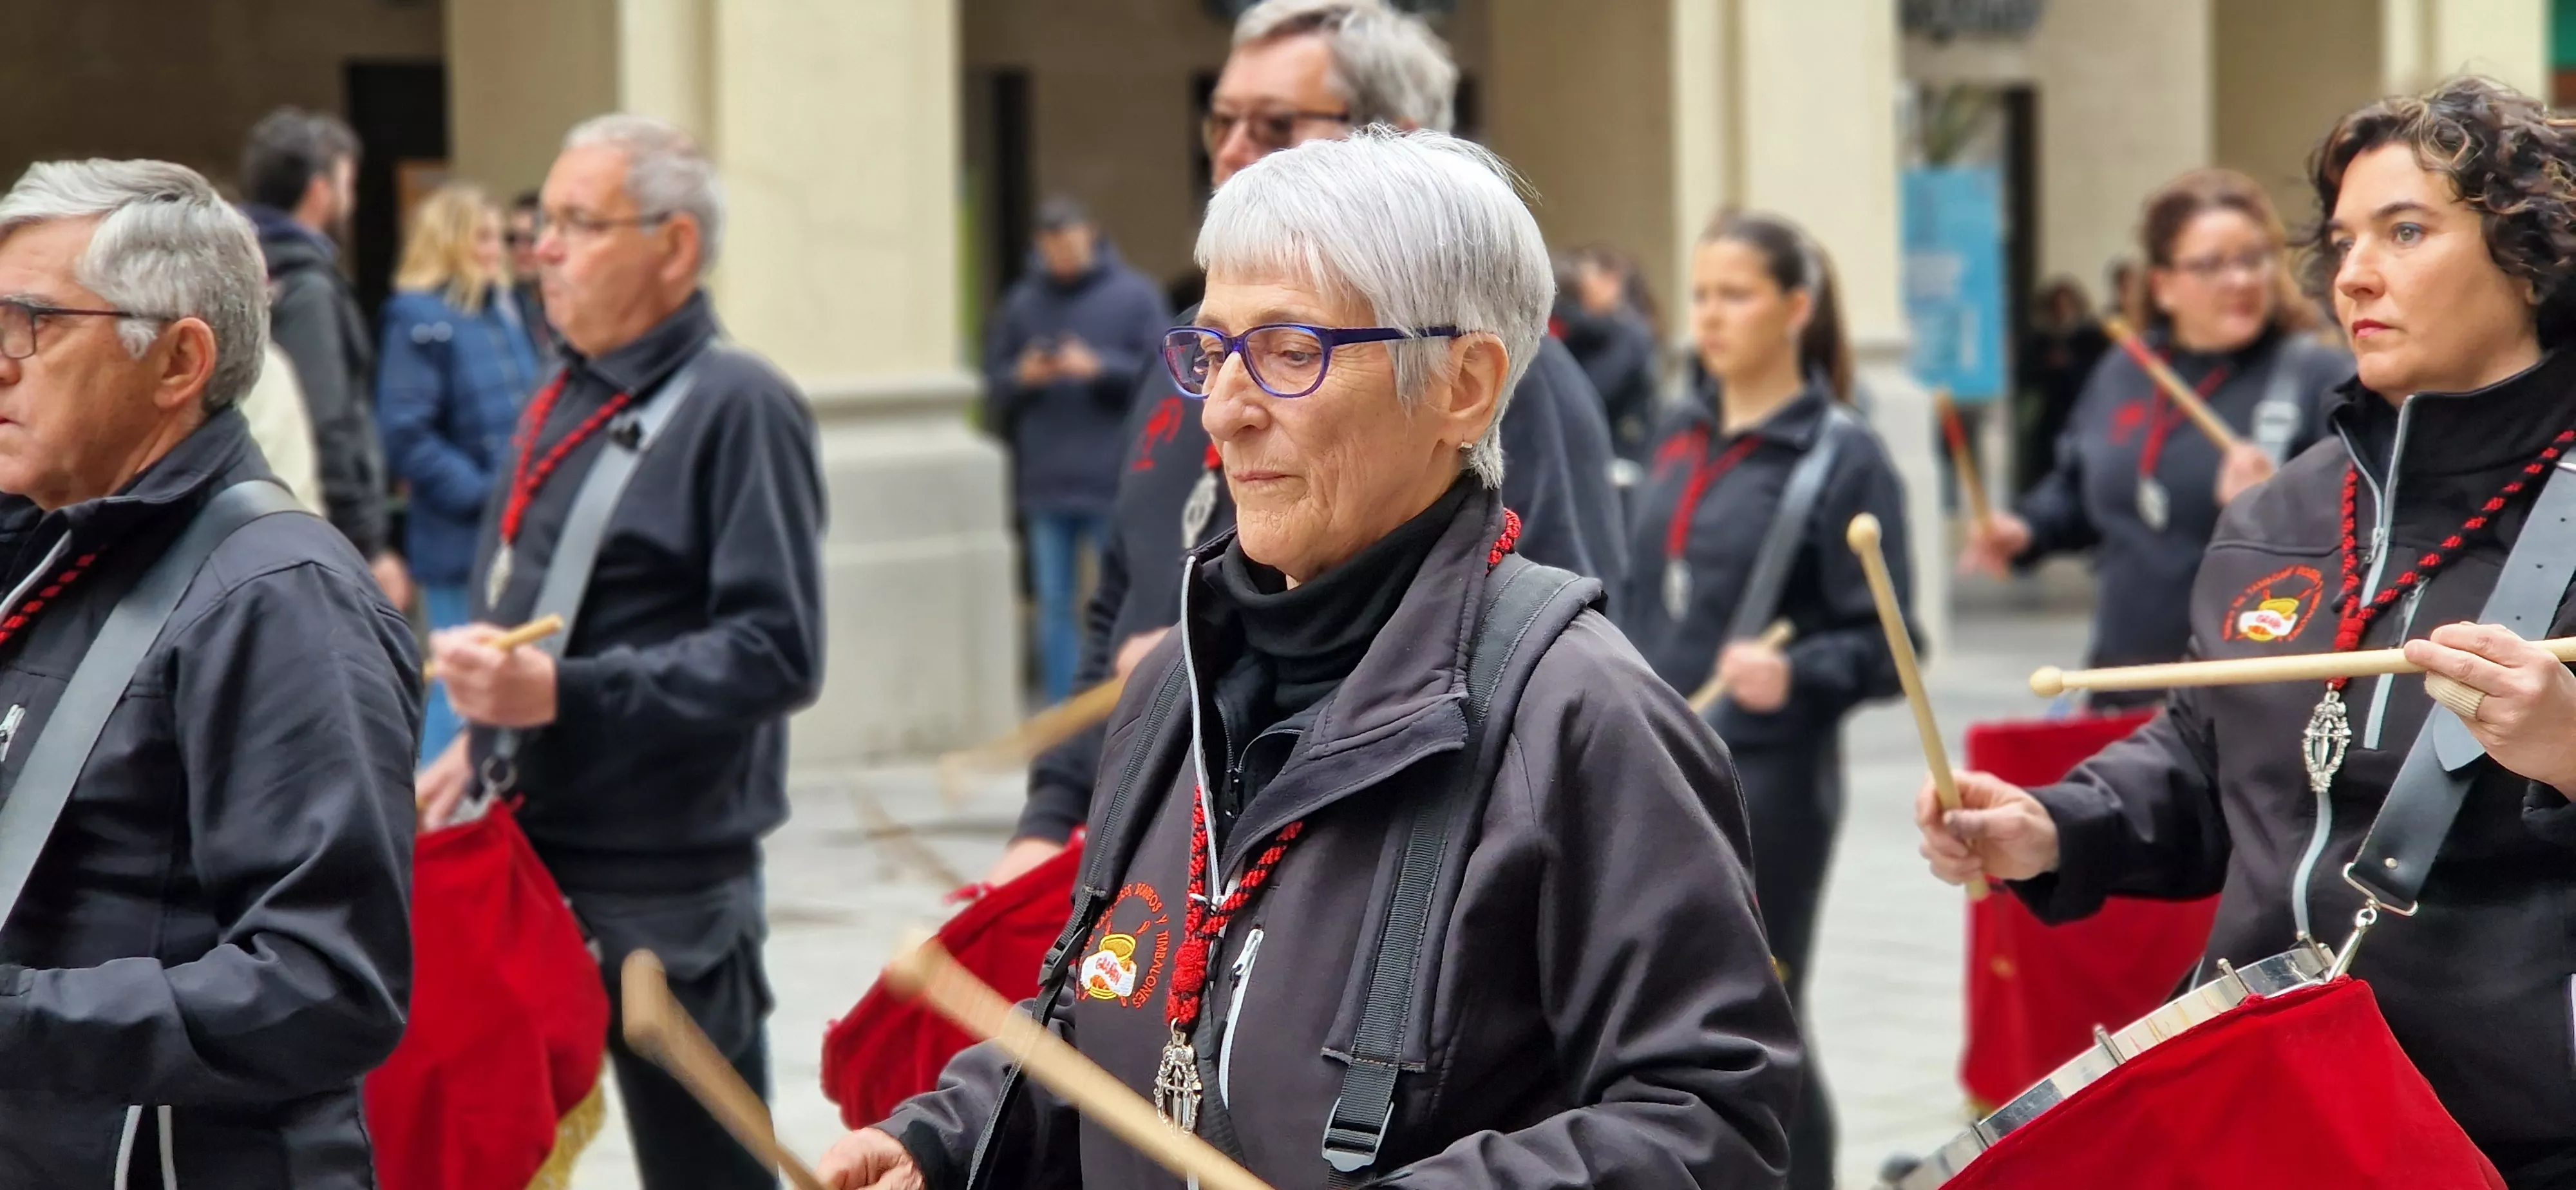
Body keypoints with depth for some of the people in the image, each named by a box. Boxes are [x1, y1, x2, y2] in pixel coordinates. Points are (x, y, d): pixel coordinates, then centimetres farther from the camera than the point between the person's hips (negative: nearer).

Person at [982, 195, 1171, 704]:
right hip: (1045, 485, 3)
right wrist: (1022, 378, -9)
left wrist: (1099, 368, -15)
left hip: (1114, 481, -3)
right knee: (1054, 603, 7)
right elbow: (995, 385, 12)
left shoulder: (1134, 296, 0)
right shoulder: (1022, 303, 9)